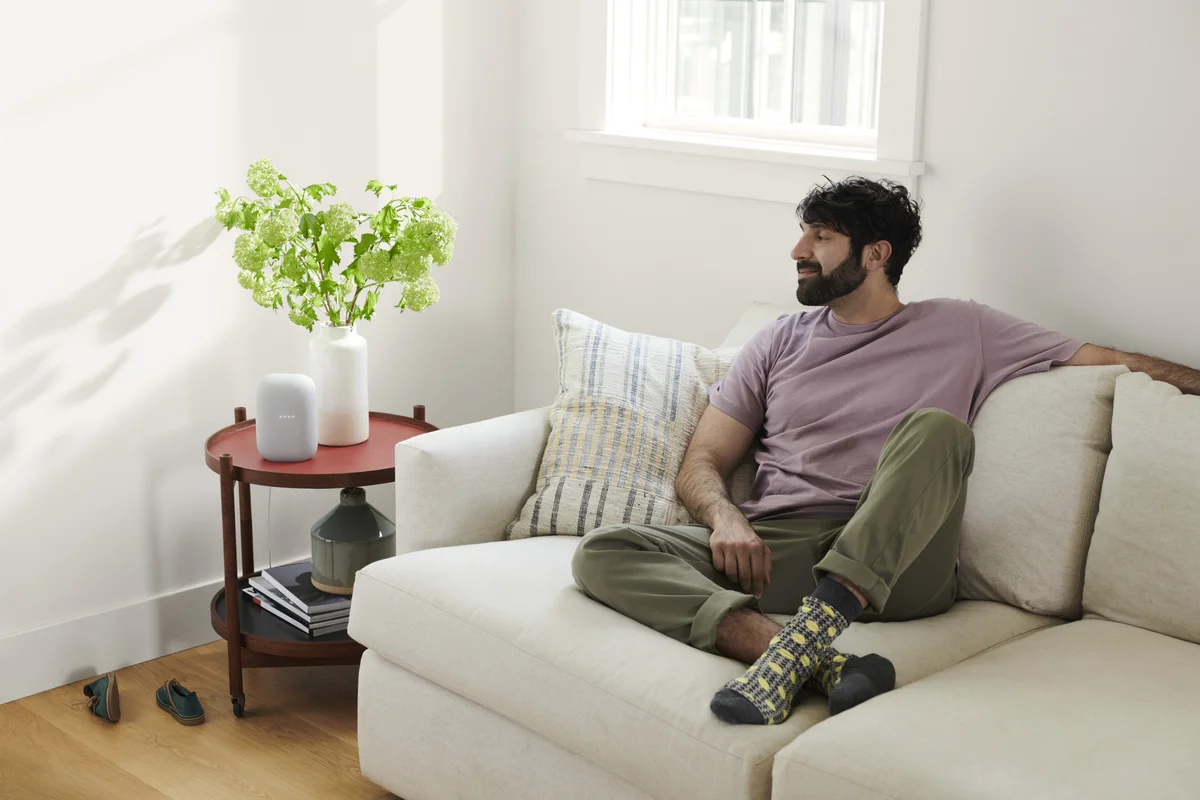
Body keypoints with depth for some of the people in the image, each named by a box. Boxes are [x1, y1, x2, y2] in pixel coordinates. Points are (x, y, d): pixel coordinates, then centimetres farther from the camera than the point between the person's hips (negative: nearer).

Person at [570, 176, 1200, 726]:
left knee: (935, 427, -32)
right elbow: (701, 464, 14)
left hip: (896, 563, -2)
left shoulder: (960, 331, 14)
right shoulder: (780, 343, 20)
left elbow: (1107, 360, 13)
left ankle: (800, 641, -43)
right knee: (602, 553, -22)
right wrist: (725, 518, -8)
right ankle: (822, 662, -40)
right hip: (776, 552, 3)